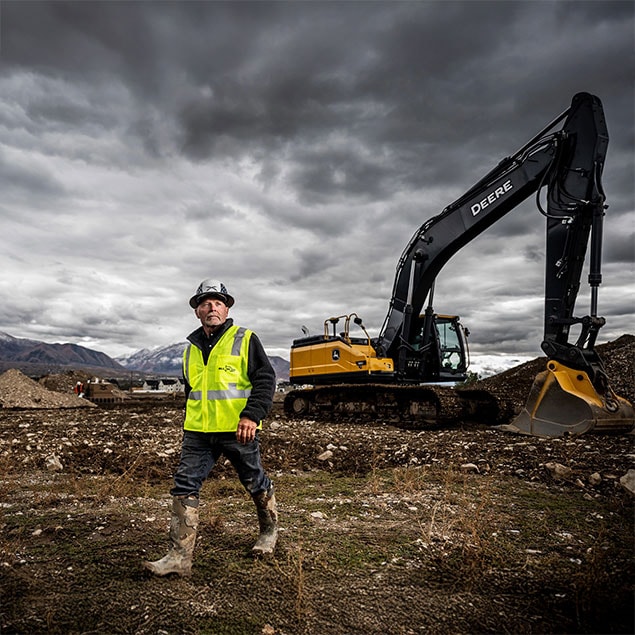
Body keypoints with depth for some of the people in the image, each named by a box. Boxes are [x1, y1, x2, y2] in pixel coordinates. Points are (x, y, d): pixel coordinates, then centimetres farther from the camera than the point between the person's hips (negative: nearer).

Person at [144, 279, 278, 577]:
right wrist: (190, 423, 21)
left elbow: (265, 379, -10)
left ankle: (269, 530, 38)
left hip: (238, 430, -4)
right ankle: (179, 555, 7)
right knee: (184, 486, -3)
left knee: (255, 482, 12)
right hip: (198, 432, 5)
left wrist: (252, 415, -21)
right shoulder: (191, 348, 12)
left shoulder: (245, 340, -5)